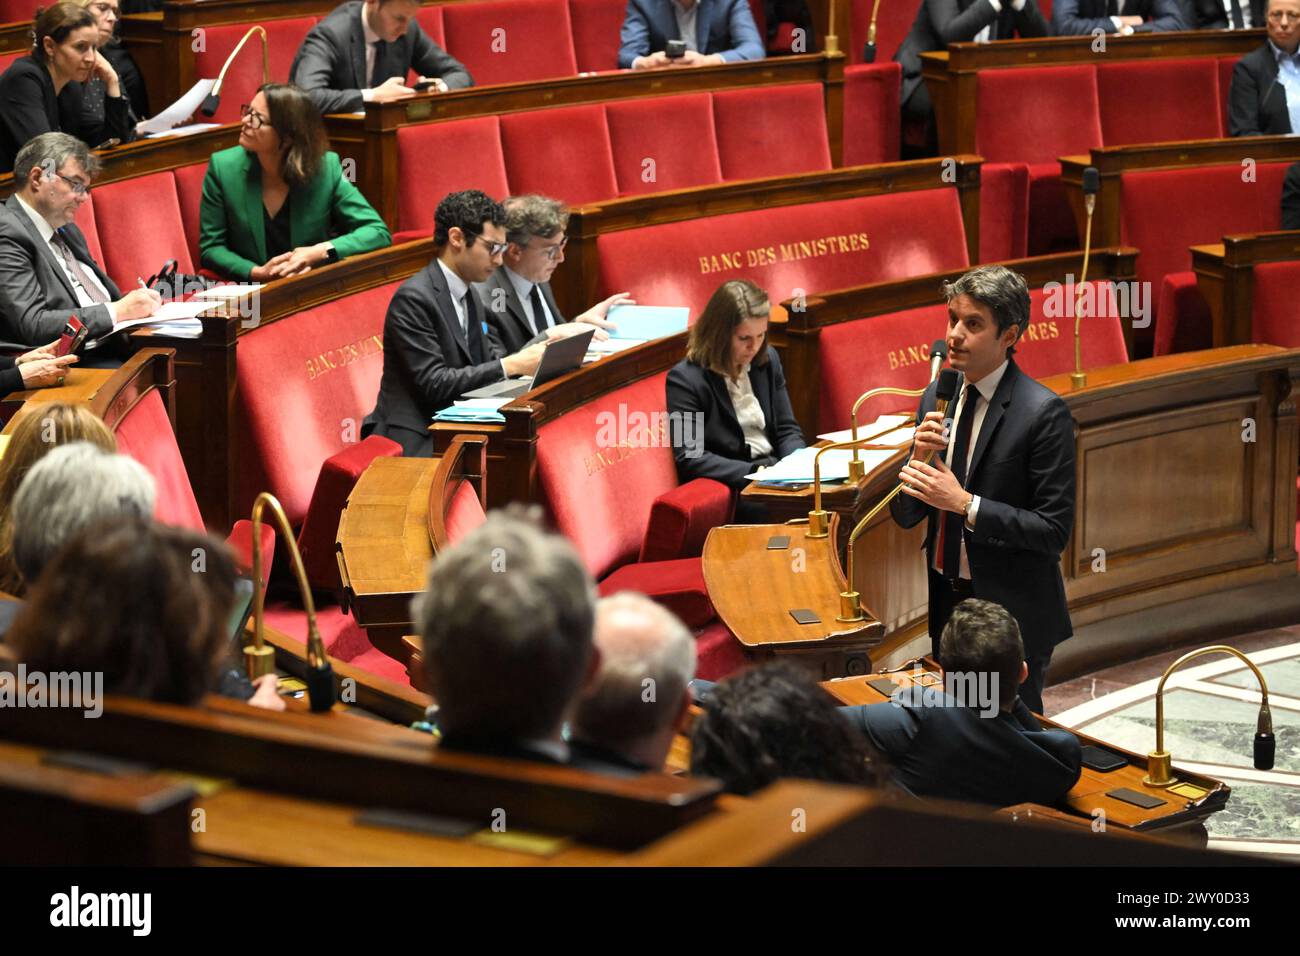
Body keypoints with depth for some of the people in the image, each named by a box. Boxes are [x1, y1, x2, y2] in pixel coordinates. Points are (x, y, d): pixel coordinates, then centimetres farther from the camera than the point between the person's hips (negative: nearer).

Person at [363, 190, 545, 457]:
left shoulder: (468, 294, 15)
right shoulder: (413, 298, -13)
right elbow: (433, 383, -18)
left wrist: (530, 357, -4)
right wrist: (510, 366, -19)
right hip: (415, 442, -8)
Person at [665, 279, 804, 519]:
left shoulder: (767, 360, 9)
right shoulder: (684, 379, -10)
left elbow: (787, 429, 14)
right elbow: (689, 458, -14)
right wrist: (754, 472, -21)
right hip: (731, 488, -6)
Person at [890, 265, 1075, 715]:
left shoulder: (1043, 412, -16)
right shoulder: (937, 397, 4)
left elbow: (1054, 530, -18)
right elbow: (905, 515, 6)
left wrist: (965, 504, -23)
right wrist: (918, 459, -13)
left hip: (1011, 612, -6)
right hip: (946, 602, 6)